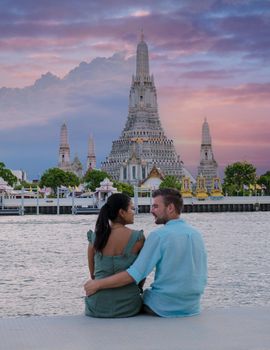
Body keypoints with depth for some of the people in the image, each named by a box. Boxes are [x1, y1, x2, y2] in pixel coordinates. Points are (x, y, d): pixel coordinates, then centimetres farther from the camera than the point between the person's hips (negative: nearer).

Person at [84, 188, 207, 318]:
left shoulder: (159, 235, -16)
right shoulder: (197, 234, 3)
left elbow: (134, 274, -20)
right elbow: (202, 276, 8)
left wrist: (98, 284, -13)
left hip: (163, 308, -6)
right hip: (192, 307, 6)